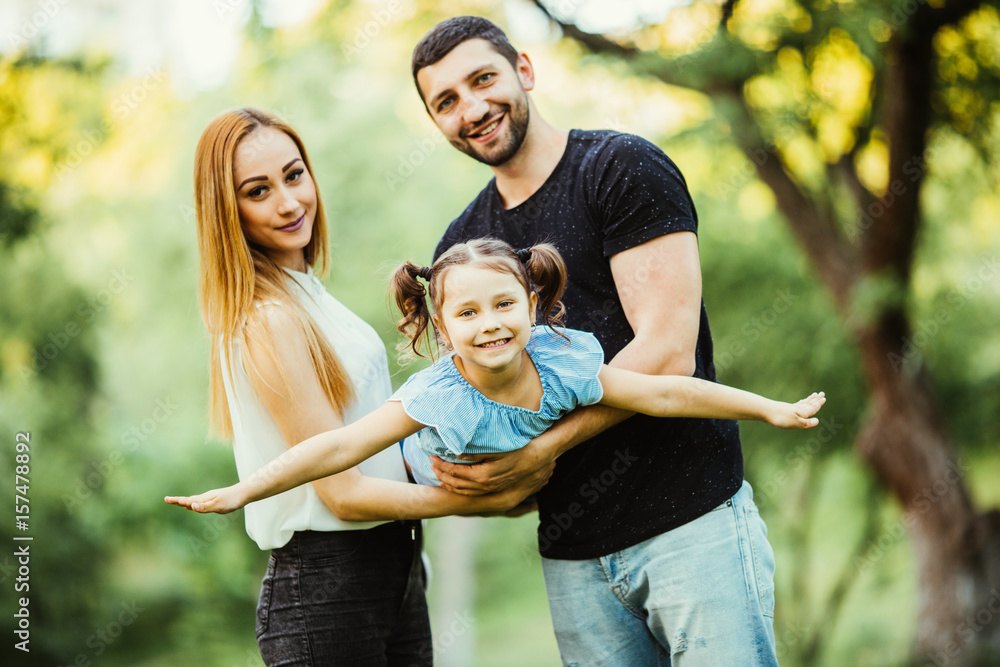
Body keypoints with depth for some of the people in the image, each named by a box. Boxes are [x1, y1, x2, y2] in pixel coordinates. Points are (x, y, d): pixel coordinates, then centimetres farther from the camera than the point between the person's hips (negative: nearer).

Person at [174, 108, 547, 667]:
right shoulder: (268, 321, -17)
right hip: (326, 594, -9)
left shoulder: (305, 293, 12)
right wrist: (489, 500, -15)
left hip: (394, 572, 9)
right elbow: (343, 490, -18)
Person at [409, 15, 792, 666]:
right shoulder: (460, 246, 14)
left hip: (692, 520, -5)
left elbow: (667, 353, -14)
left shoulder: (622, 167, -5)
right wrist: (448, 456, -2)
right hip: (573, 555, 6)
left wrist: (539, 451, -17)